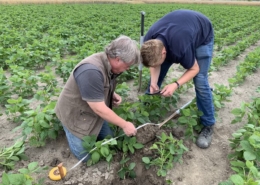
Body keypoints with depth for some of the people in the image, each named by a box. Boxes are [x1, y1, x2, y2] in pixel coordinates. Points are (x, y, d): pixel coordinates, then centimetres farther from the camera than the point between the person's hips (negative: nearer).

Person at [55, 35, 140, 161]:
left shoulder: (108, 63, -10)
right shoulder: (91, 71, -38)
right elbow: (99, 109, -33)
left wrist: (112, 94, -8)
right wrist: (124, 125, -23)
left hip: (94, 110, 8)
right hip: (75, 115, -7)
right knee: (85, 155, 3)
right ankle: (70, 130, 21)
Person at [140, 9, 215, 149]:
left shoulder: (180, 46, -45)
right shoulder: (149, 42, -29)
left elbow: (194, 69, -26)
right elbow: (154, 63, -11)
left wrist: (176, 85, -38)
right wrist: (153, 82, -28)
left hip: (203, 35, -5)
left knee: (200, 81, -15)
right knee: (157, 74, 1)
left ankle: (208, 125, 1)